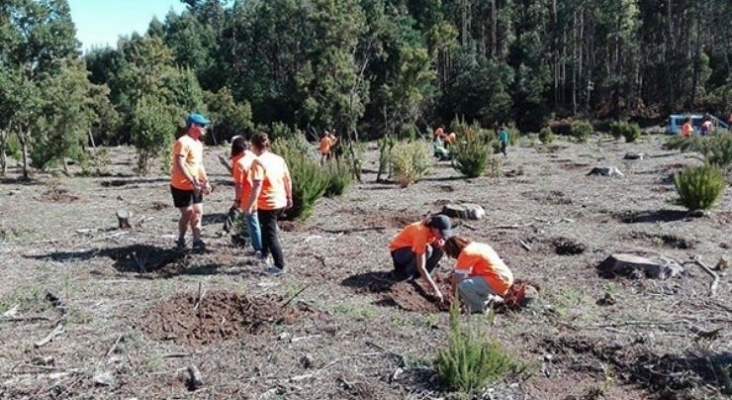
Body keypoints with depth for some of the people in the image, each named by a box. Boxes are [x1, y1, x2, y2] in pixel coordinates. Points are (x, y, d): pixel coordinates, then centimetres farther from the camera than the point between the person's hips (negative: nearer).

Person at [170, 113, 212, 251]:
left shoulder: (198, 143, 11)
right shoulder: (183, 142, -19)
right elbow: (180, 165, -26)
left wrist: (205, 181, 10)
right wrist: (193, 182, -28)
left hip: (195, 186, 9)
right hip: (182, 186, -9)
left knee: (198, 213, 8)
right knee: (188, 214, -2)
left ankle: (197, 241, 14)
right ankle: (181, 240, 16)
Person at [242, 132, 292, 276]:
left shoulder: (258, 162, -16)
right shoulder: (279, 159, 6)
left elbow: (257, 186, -24)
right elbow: (288, 180, 11)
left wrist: (250, 205, -21)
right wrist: (289, 197, 23)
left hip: (267, 204, -8)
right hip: (281, 202, 8)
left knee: (270, 235, 4)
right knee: (267, 229, 29)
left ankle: (280, 266, 7)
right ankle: (265, 254, 43)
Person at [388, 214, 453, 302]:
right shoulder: (422, 233, -36)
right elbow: (421, 268, -38)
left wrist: (439, 243, -24)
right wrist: (435, 290, -41)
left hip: (413, 247, 7)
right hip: (398, 251, -7)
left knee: (439, 249, -15)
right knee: (427, 250, -32)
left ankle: (424, 275, -4)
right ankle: (405, 272, -12)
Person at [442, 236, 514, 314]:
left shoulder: (466, 252, -12)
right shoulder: (476, 246, 16)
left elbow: (457, 278, -10)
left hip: (498, 283, -10)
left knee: (463, 285, -21)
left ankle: (483, 308, -3)